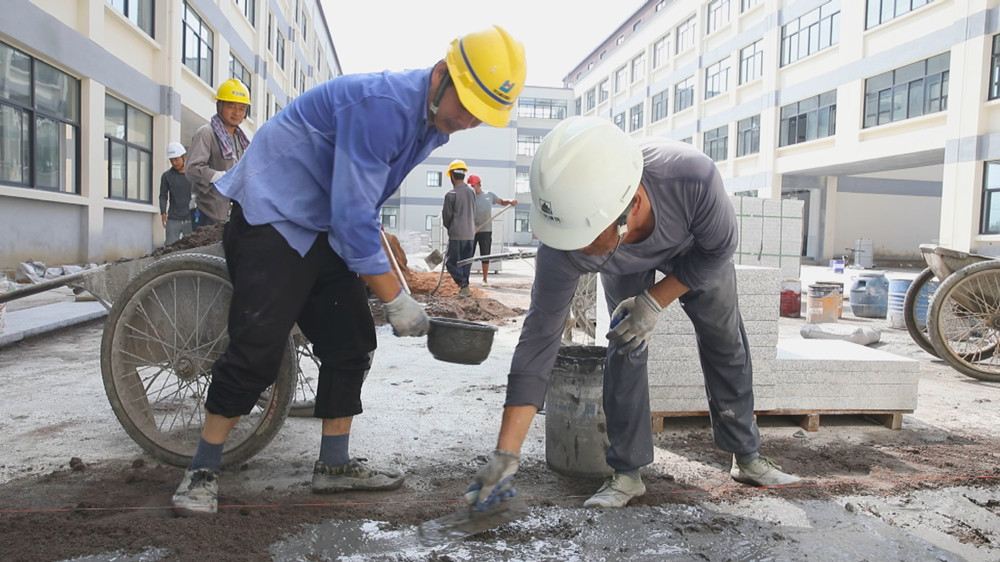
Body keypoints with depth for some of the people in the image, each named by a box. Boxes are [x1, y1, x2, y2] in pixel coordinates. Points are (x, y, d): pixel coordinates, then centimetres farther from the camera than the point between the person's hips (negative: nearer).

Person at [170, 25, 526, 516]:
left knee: (351, 344, 5)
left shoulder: (434, 121, 3)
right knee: (257, 351, -11)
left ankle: (334, 465, 17)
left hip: (327, 231, 9)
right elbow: (353, 216, -28)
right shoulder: (381, 106, -27)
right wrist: (396, 299, -23)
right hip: (271, 221, -9)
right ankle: (203, 470, 7)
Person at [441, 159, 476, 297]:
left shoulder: (451, 194, -11)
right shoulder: (471, 192, 7)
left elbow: (446, 216, -4)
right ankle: (464, 288, 14)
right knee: (466, 262, 12)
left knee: (452, 262, 1)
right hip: (470, 233, 6)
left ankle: (464, 285, -12)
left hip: (456, 235, -6)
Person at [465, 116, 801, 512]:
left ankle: (747, 457, 23)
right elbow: (538, 341, -35)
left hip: (696, 249, 1)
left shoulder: (693, 178, -47)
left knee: (726, 343, 5)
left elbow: (720, 249, -24)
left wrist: (655, 301, -30)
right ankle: (627, 474, 1)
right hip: (625, 266, 0)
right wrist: (506, 454, -36)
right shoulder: (562, 249, -41)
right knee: (625, 349, -14)